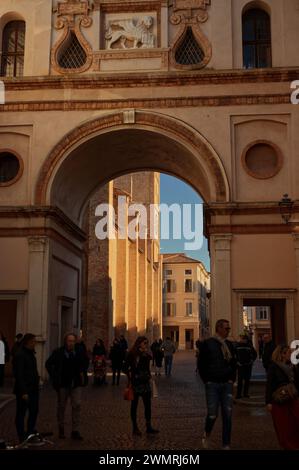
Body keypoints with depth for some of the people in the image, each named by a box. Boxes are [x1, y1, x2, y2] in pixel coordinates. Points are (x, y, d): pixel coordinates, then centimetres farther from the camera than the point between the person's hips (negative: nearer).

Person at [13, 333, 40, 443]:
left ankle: (30, 432, 24)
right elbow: (19, 375, -19)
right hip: (24, 390, -8)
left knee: (34, 411, 12)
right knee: (21, 413, 4)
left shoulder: (31, 353, 12)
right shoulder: (20, 355, -15)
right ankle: (22, 437, 13)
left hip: (33, 389, 8)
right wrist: (23, 392, -21)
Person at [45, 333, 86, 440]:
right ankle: (61, 429, 28)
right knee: (61, 406, 11)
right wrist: (54, 377, -1)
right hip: (62, 383, -1)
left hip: (76, 383, 1)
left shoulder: (79, 353, -1)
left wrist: (81, 372, 7)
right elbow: (48, 364, 3)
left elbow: (83, 363, 19)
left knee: (77, 405, -6)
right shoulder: (58, 353, -7)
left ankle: (75, 431, 0)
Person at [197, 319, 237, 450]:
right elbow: (201, 364, -2)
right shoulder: (207, 344, -5)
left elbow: (234, 363, 19)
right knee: (212, 414, -3)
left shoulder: (229, 345, 9)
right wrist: (207, 380, -4)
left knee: (227, 415, 2)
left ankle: (226, 445, 12)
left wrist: (232, 379, 9)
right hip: (212, 384, -4)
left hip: (227, 384, 4)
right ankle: (206, 435, 26)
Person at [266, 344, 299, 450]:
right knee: (283, 426, 2)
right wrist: (268, 402, -13)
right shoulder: (273, 367, -8)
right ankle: (288, 446, 15)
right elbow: (269, 385, -9)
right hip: (279, 401, -5)